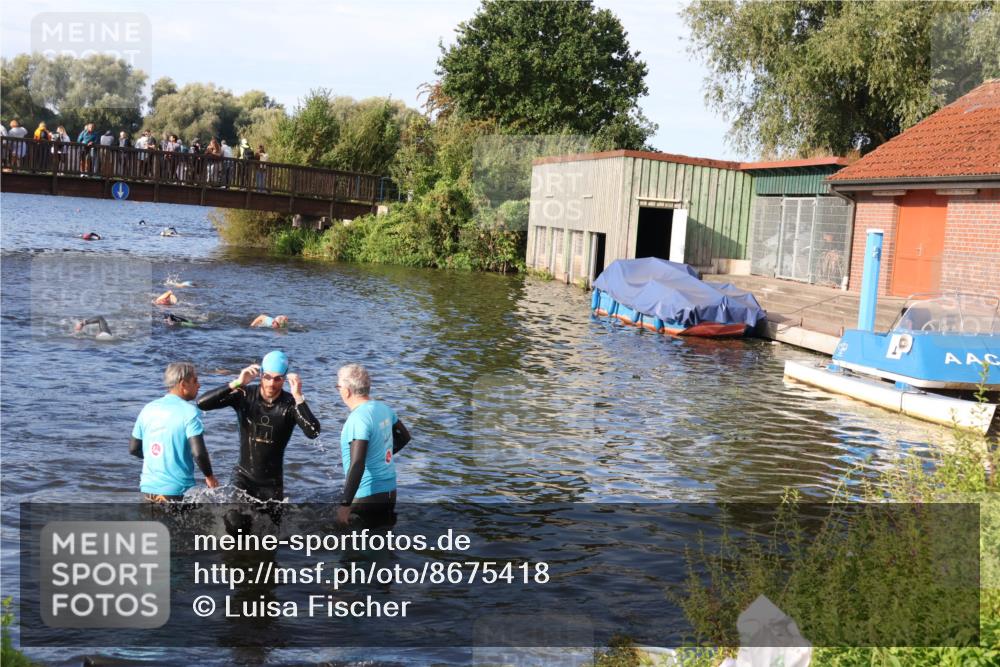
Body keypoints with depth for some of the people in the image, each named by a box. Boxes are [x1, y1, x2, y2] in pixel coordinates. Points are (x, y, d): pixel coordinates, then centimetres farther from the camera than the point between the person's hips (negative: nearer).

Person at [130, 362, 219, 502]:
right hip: (177, 490, -6)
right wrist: (209, 476, -5)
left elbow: (133, 449, 11)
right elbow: (198, 452, -20)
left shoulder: (148, 408, 6)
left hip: (149, 487, 6)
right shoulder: (189, 412, -12)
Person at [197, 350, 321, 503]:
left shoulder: (290, 404, -14)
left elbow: (313, 433, -29)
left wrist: (298, 397, -36)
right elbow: (202, 403, -18)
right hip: (244, 477, 0)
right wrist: (236, 383, -28)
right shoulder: (245, 395, -10)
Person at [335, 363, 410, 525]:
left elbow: (357, 465, -26)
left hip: (367, 495, -8)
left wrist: (345, 504, -24)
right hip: (389, 492, 8)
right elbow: (404, 436, 20)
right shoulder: (383, 408, 4)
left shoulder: (358, 419, -20)